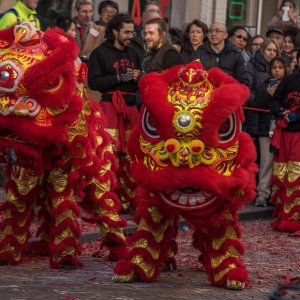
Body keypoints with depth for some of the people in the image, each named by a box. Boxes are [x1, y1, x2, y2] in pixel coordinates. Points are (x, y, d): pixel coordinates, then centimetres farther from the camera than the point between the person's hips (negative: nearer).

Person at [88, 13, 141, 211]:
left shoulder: (133, 54, 19)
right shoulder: (100, 53, 1)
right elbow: (93, 83, -8)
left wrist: (138, 78, 4)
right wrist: (120, 78, -13)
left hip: (131, 105, 5)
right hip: (110, 104, -5)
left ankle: (128, 198, 5)